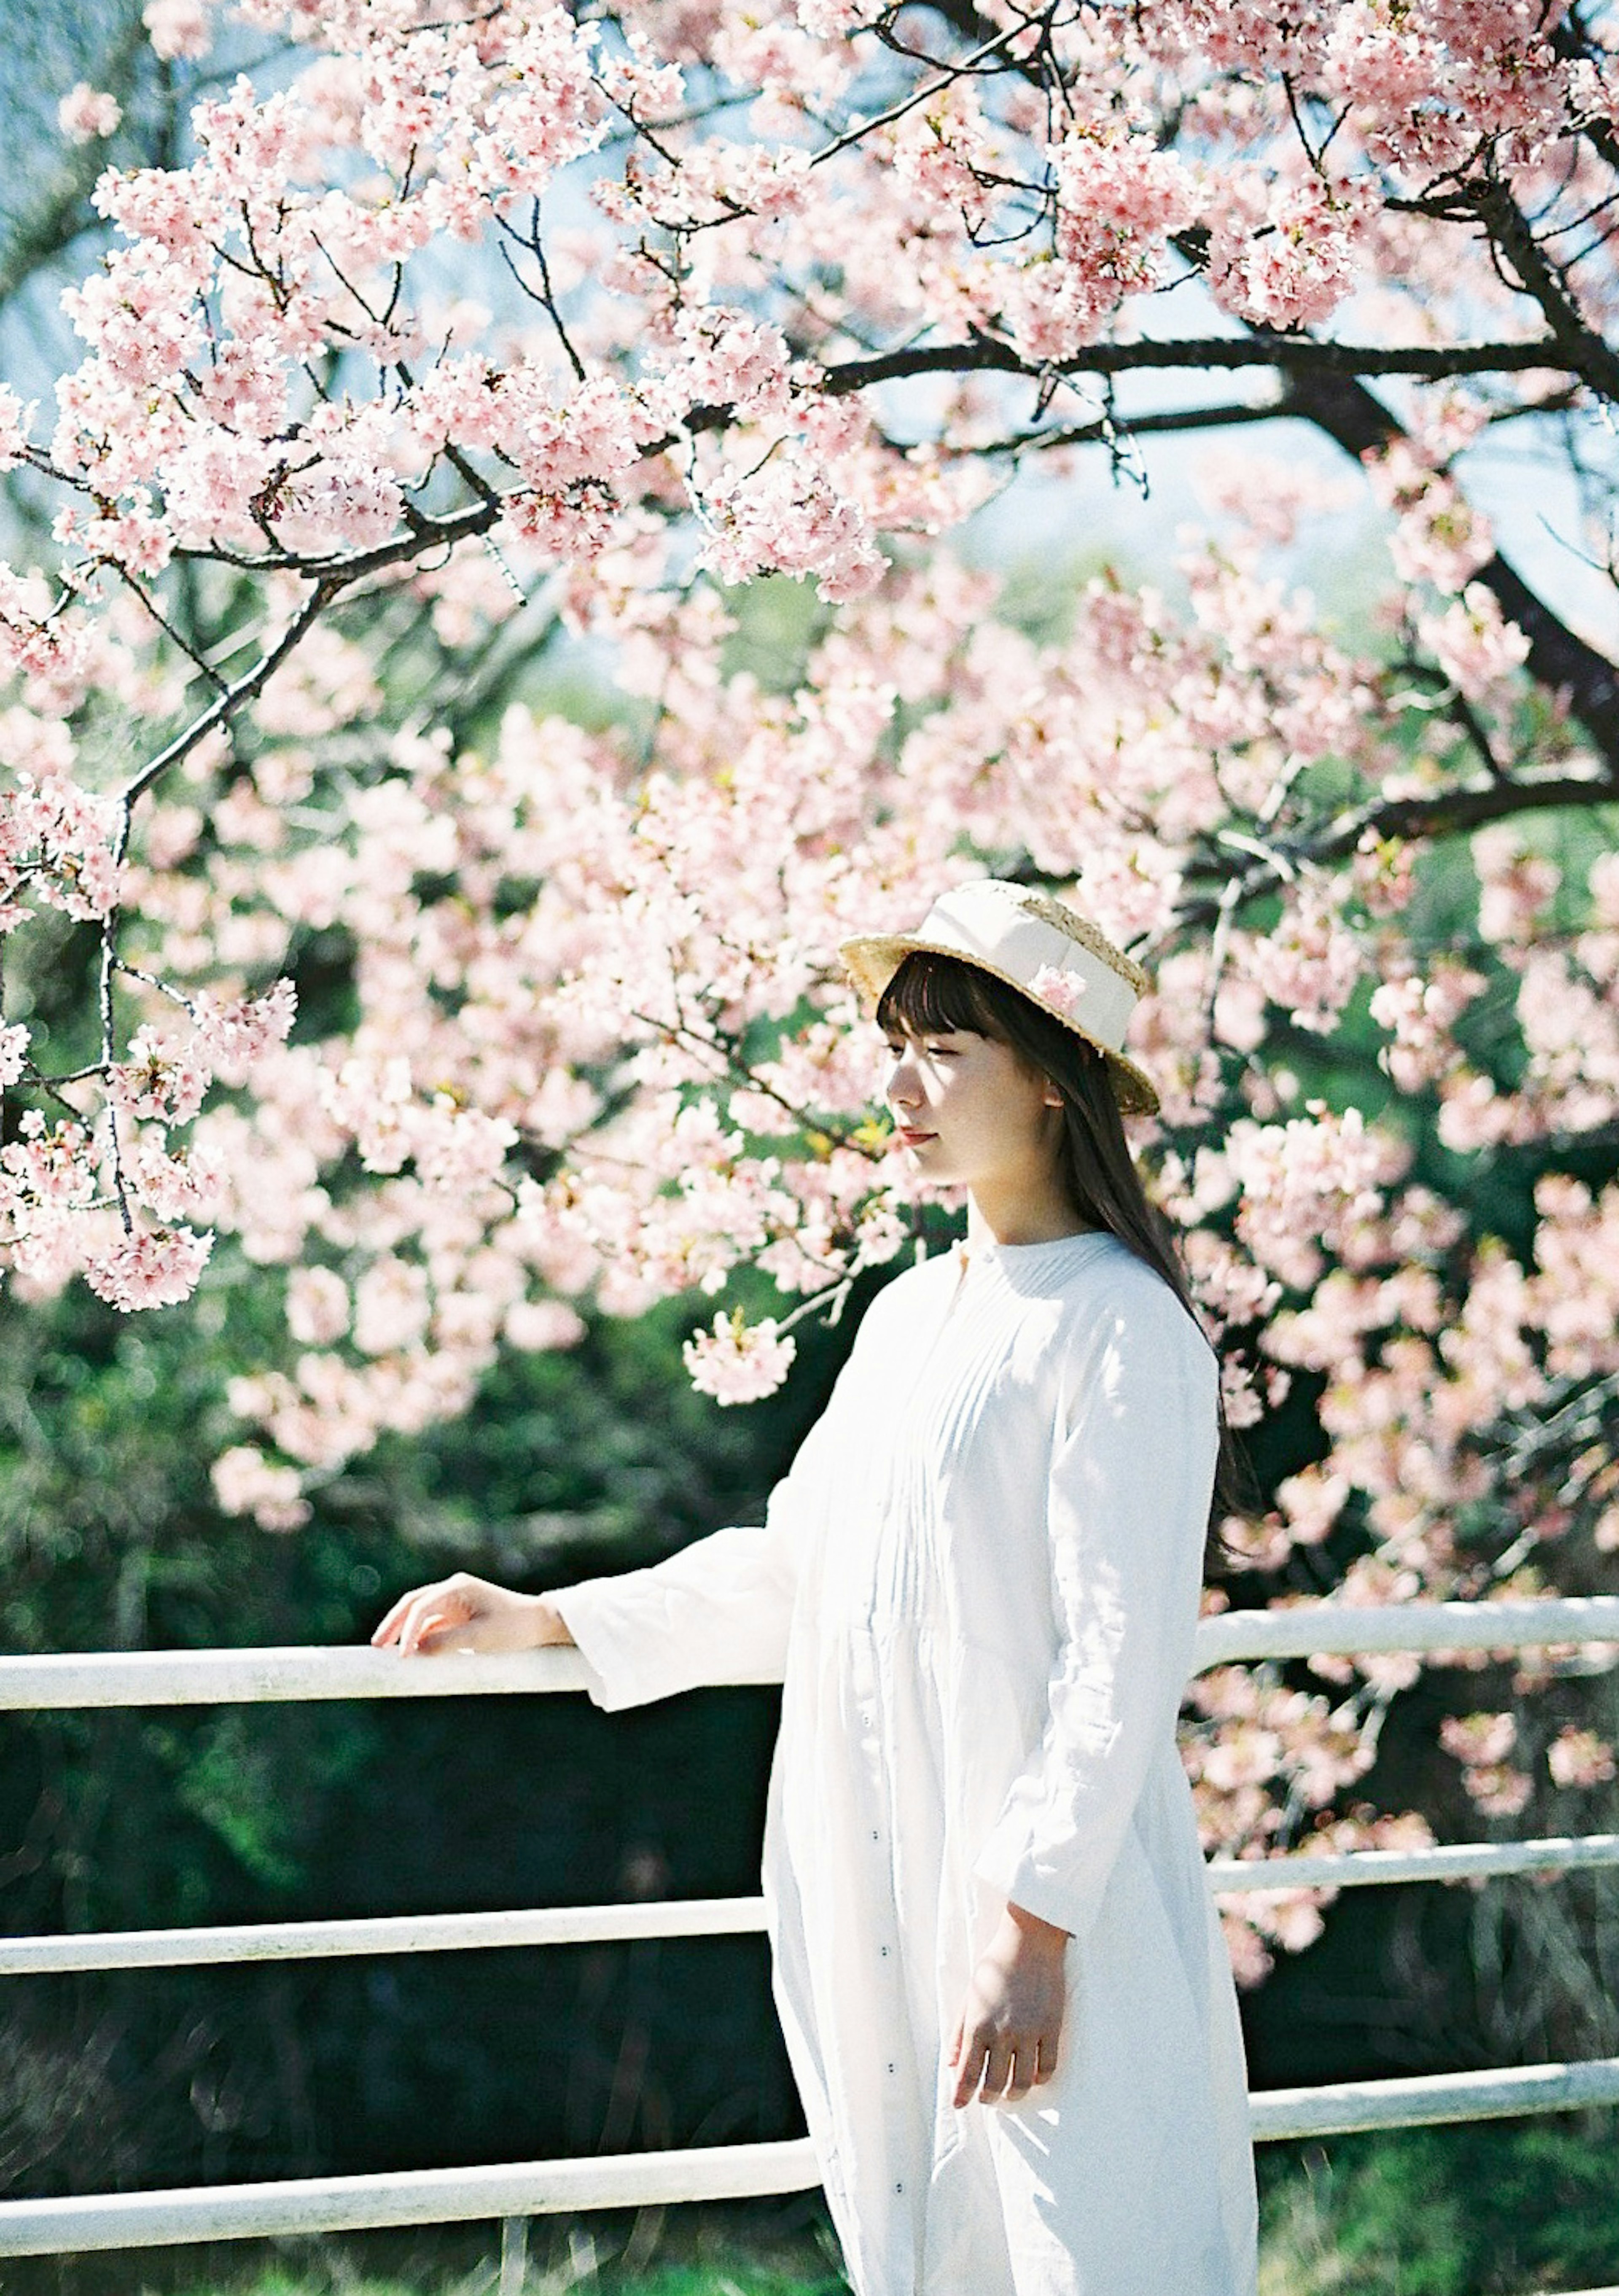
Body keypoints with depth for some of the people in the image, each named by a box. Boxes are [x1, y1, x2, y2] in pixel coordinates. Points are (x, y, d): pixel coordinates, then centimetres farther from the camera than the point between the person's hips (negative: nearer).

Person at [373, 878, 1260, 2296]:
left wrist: (1033, 1918, -19)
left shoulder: (1118, 1327, -9)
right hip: (874, 1910, 8)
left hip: (1051, 1914, -8)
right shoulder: (907, 1315, 15)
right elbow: (792, 1572, 24)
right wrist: (543, 1621, 23)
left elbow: (1125, 1660, -15)